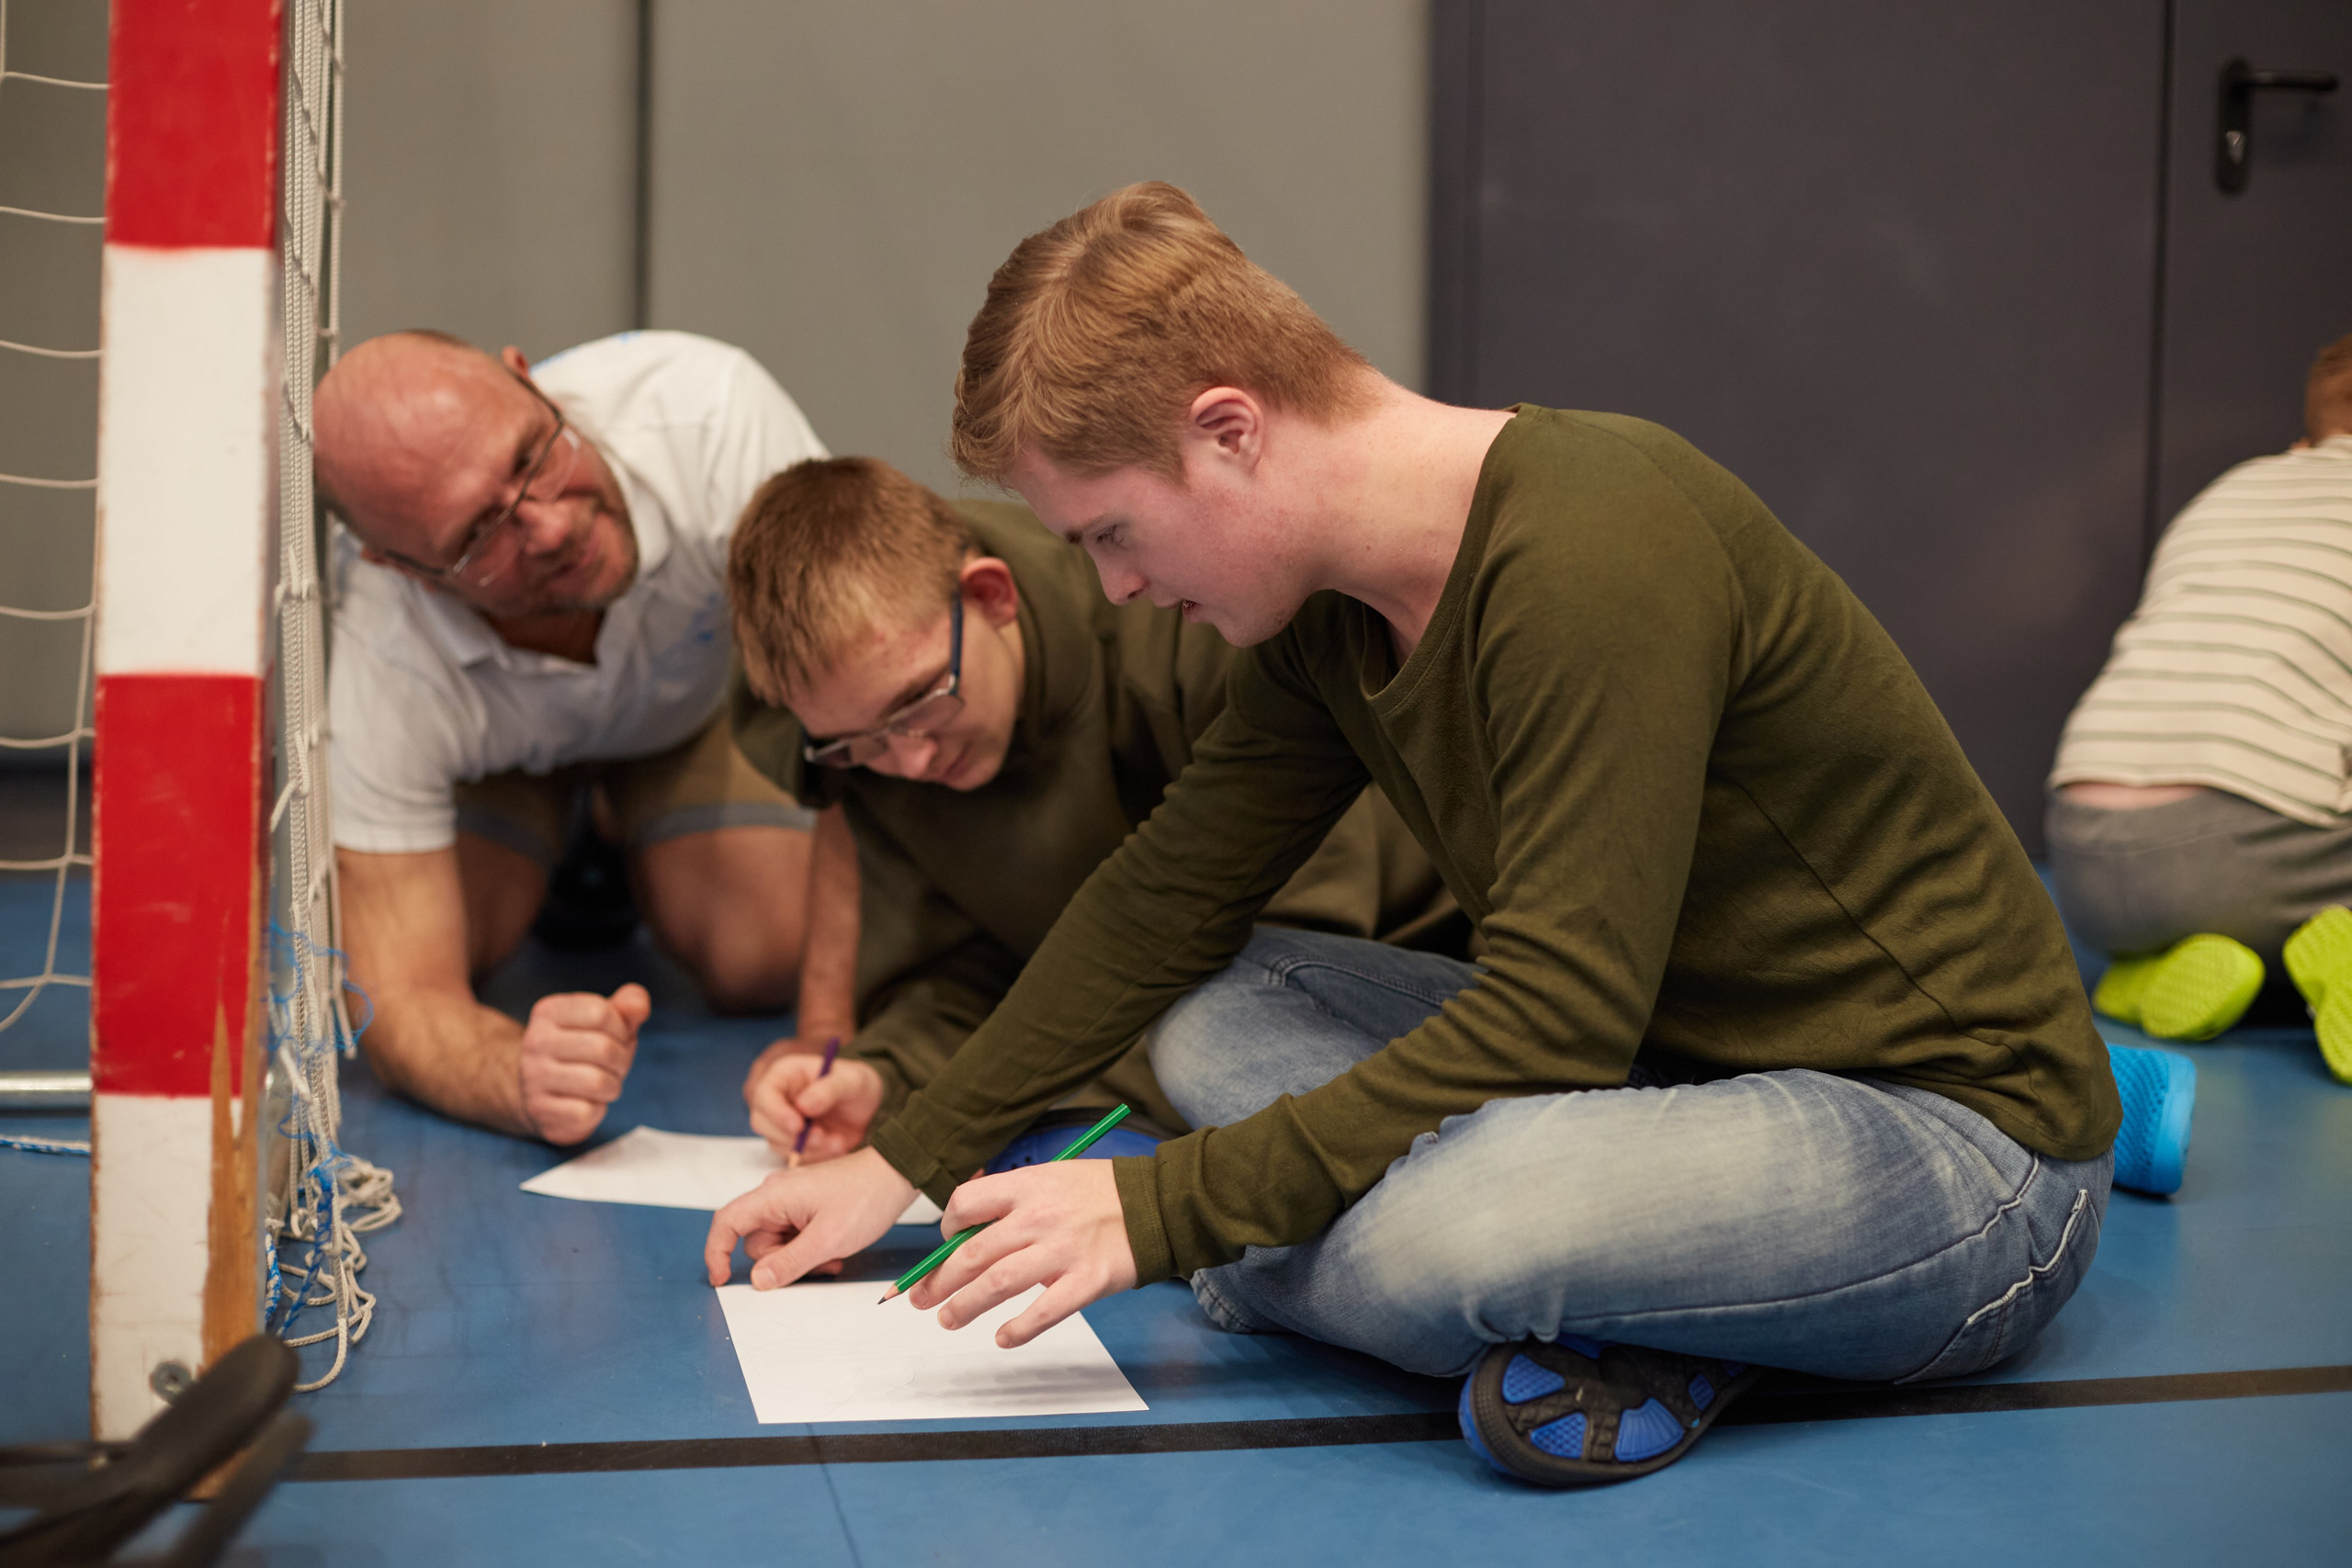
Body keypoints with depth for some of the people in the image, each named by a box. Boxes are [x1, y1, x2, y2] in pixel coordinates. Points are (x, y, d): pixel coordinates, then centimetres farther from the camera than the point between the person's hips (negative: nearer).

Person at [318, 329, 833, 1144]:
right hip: (493, 734, 0)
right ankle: (558, 846, 18)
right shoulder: (379, 664, -41)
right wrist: (527, 1084, -62)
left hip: (694, 688, 0)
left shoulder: (709, 412, -45)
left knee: (761, 962, -17)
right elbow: (404, 1003, -37)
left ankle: (623, 831, 19)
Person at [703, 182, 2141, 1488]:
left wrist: (1161, 1210, -22)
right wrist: (908, 1163, 13)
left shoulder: (1593, 553, -26)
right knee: (1211, 1022, 3)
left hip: (1958, 1132, -9)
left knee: (1425, 1231, -35)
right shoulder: (1332, 607, 3)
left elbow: (1552, 1015, -28)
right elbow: (1168, 898, 13)